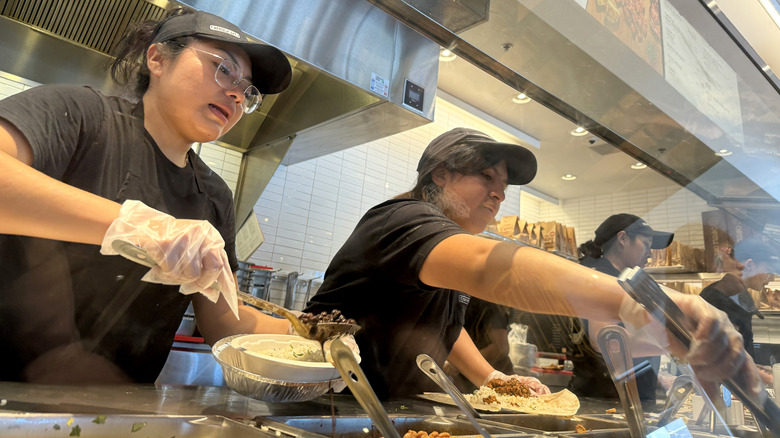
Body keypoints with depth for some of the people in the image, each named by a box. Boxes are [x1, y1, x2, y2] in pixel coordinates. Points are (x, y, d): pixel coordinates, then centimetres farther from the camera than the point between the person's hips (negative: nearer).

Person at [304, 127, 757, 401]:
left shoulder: (450, 244, 9)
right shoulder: (404, 219, -20)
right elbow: (485, 264, -40)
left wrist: (493, 378, 7)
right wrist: (637, 304, -50)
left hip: (392, 412, 8)